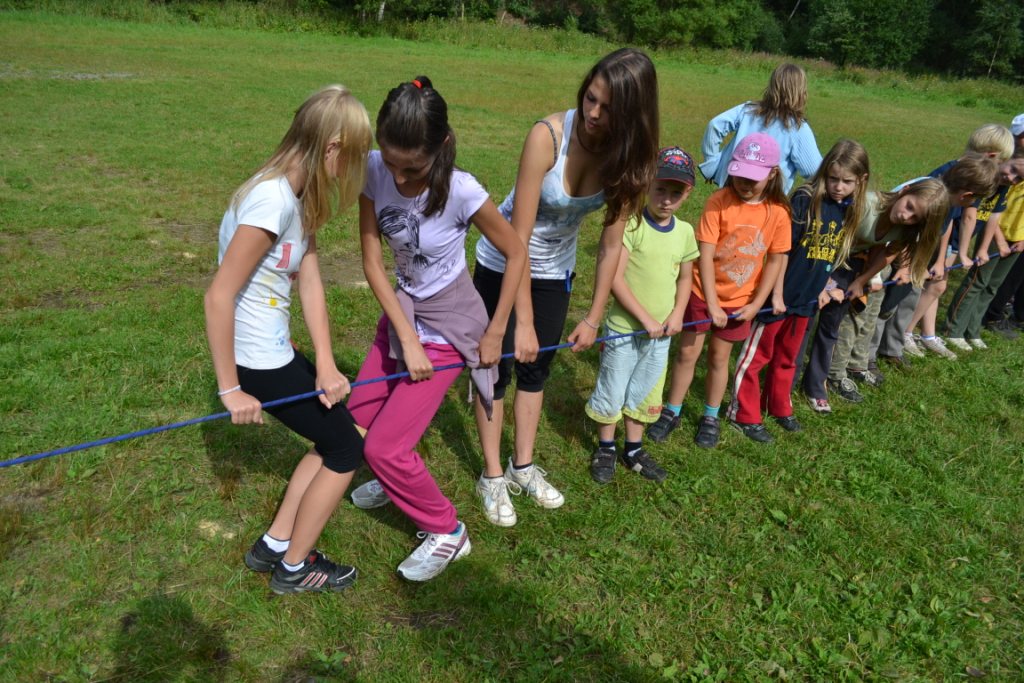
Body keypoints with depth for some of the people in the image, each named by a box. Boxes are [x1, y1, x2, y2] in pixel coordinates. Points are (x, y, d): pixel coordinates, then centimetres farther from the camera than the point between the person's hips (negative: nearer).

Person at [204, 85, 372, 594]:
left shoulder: (300, 194, 3)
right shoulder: (271, 200, -26)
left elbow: (310, 281, -1)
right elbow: (219, 296, -25)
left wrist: (325, 365, -7)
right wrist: (230, 389, -19)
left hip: (275, 351, 9)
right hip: (256, 361, -9)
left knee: (335, 433, 19)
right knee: (346, 448, 6)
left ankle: (273, 546, 30)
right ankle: (294, 569, 23)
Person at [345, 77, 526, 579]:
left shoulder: (461, 192, -28)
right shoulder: (375, 171, -16)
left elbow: (516, 253, -14)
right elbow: (372, 261, -12)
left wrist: (494, 333, -9)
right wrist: (406, 338, -16)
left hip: (448, 328, -6)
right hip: (400, 312, 6)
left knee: (383, 447, -7)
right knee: (357, 420, 16)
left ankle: (446, 532, 17)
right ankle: (398, 476, 48)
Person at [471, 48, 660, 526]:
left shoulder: (630, 157, -19)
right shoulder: (548, 135, -31)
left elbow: (611, 244, -12)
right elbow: (519, 238, -29)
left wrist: (594, 317, -10)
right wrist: (523, 320, -28)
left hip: (556, 270, 4)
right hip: (503, 263, -4)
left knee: (536, 367, 14)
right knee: (497, 366, 4)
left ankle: (523, 468, 32)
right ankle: (492, 476, 21)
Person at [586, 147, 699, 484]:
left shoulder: (685, 232, 1)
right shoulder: (631, 224, -17)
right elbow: (615, 278, -21)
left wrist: (677, 314, -3)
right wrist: (645, 319, -20)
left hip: (661, 333, 5)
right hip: (624, 329, -5)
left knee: (645, 393, 18)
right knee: (611, 393, 9)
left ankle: (633, 449, 36)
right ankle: (606, 448, 30)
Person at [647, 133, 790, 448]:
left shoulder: (778, 212, -11)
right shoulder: (719, 202, -19)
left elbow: (775, 260, -3)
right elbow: (705, 255, -19)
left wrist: (756, 304, -5)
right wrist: (711, 304, -20)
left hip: (739, 299, 2)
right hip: (703, 291, -2)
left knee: (719, 356, 14)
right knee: (687, 353, 6)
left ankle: (710, 416, 31)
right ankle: (672, 411, 24)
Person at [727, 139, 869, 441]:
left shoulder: (850, 211, 2)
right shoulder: (804, 200, -16)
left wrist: (825, 287, 10)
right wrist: (777, 293, -15)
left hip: (807, 300, 6)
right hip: (779, 295, -6)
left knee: (787, 357, 22)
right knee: (756, 356, 6)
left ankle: (778, 407, 39)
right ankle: (744, 414, 18)